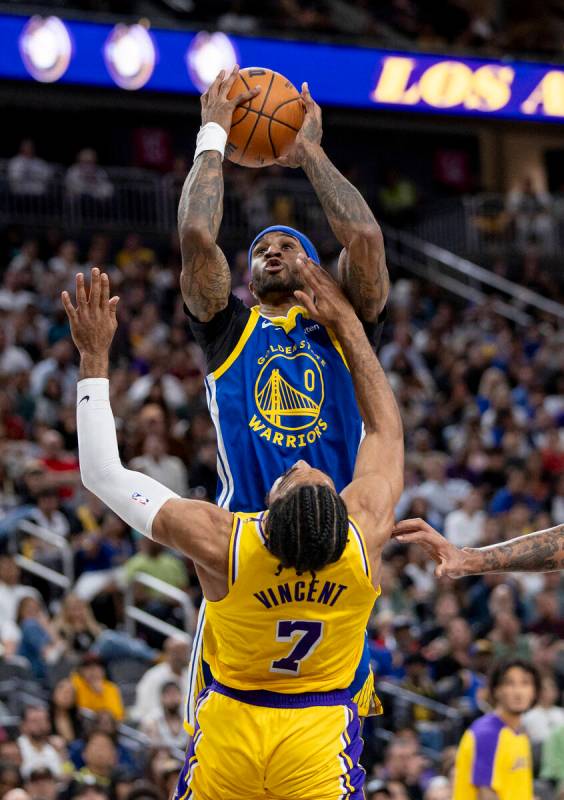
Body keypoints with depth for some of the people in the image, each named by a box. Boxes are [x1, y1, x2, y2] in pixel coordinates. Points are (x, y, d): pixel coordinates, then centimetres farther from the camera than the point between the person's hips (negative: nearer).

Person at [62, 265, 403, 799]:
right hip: (321, 735, 0)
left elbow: (102, 473, -10)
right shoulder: (367, 534, -20)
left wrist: (94, 358, -5)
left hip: (231, 726, 0)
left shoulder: (217, 541, -24)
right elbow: (387, 427, 0)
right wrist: (347, 323, 7)